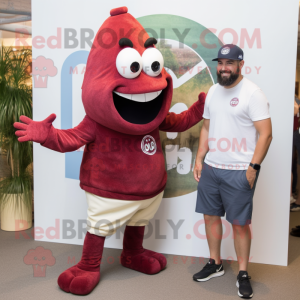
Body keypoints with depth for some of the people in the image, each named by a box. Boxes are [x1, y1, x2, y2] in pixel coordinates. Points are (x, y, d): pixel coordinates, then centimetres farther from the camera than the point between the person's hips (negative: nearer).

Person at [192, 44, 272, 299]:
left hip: (239, 171, -6)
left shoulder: (252, 93, -10)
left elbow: (266, 134, -13)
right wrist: (199, 159, 10)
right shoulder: (213, 91, 11)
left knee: (240, 223, 2)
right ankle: (215, 264, 31)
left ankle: (243, 274, 20)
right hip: (211, 167, 7)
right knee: (210, 215, 13)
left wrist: (253, 167, -17)